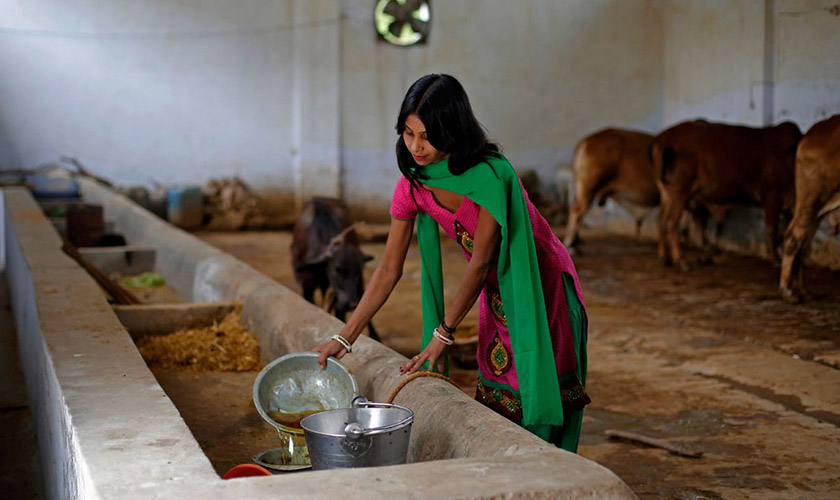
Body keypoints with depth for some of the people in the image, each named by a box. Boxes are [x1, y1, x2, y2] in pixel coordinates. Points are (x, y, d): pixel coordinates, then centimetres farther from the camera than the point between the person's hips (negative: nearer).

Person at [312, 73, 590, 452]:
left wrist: (443, 333, -17)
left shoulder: (490, 175, -30)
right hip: (494, 292, 6)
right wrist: (343, 339, -10)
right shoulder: (412, 186, -12)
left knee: (531, 398, -5)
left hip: (540, 283, -5)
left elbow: (481, 260, -24)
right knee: (496, 395, 7)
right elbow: (389, 270, -7)